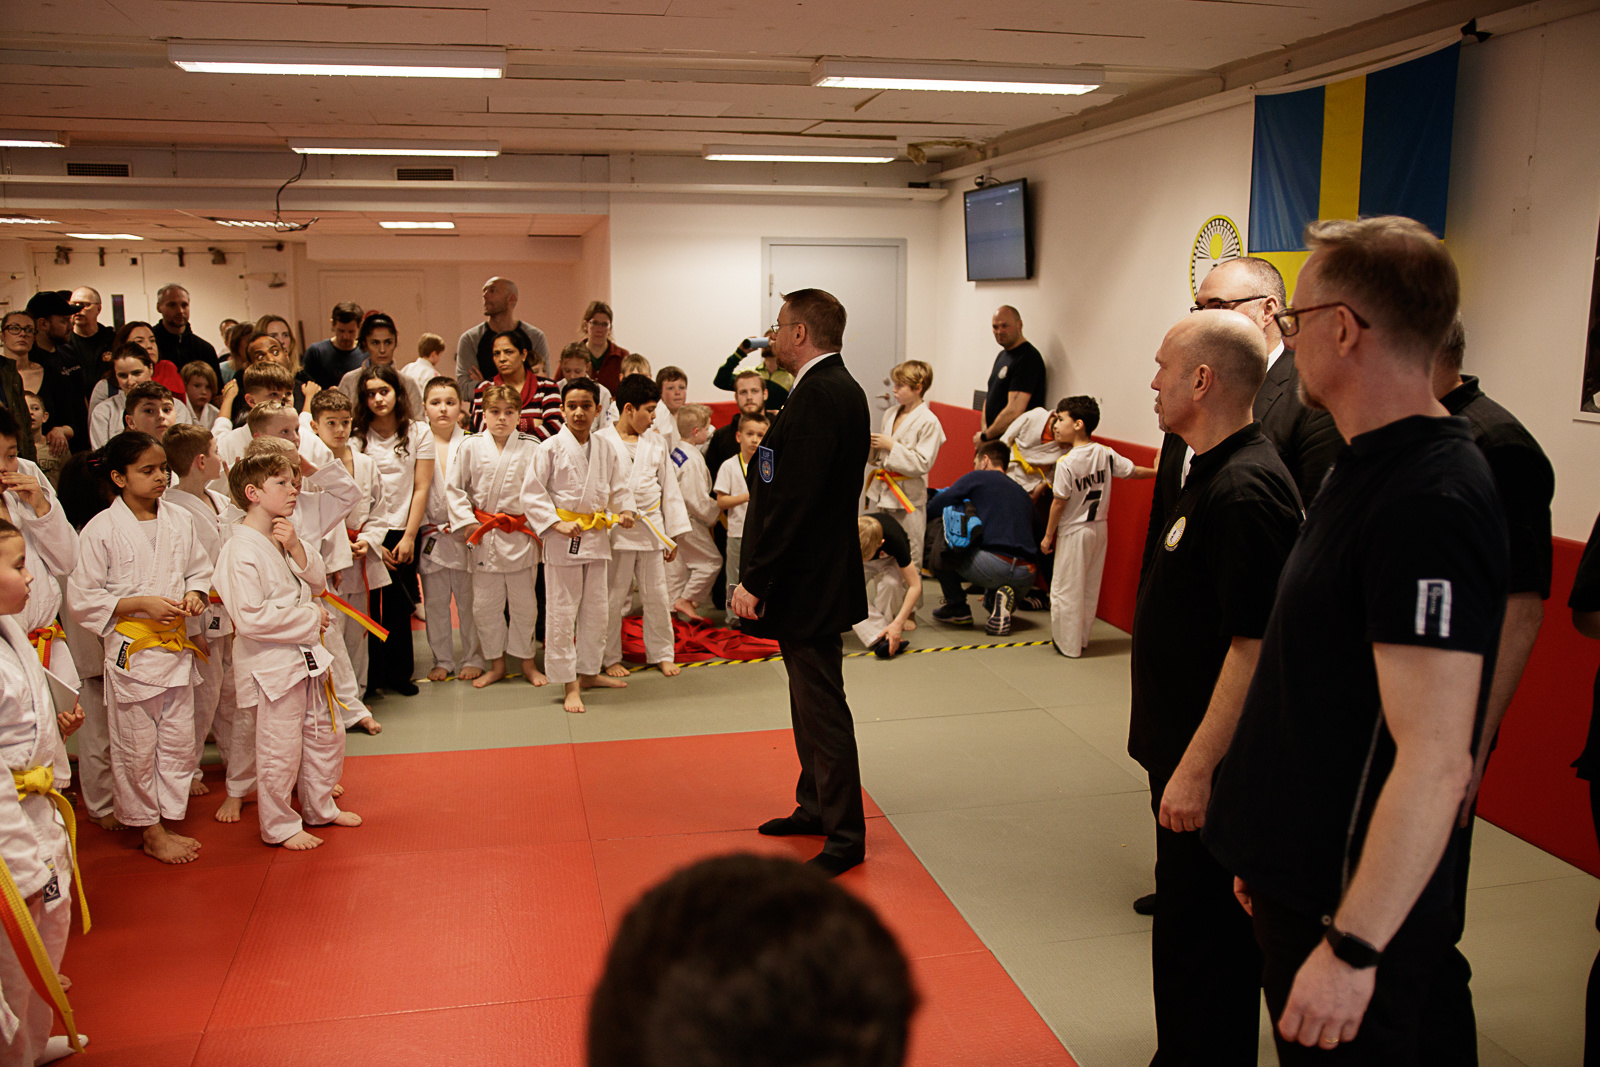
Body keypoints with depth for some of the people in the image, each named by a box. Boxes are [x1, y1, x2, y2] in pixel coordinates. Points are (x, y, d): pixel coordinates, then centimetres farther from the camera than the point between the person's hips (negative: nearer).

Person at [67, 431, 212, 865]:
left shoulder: (179, 522, 4)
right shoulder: (101, 530, -11)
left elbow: (200, 571, 15)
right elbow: (82, 600, -9)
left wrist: (195, 595, -7)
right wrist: (141, 604, -18)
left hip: (176, 646, 5)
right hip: (131, 650, -5)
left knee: (179, 742, 12)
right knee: (137, 748, 6)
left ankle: (168, 823, 27)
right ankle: (149, 832, 21)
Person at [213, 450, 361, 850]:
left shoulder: (284, 537, 7)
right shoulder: (242, 551, -21)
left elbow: (316, 580, 9)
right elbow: (249, 618, -26)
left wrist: (296, 547, -9)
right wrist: (310, 618, -17)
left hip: (306, 655, 9)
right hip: (272, 663, -9)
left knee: (326, 734, 20)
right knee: (280, 750, 2)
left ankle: (320, 809, 38)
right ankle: (279, 825, 21)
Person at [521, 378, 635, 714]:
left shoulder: (605, 451, 7)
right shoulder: (551, 448, -9)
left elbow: (619, 487, 16)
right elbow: (531, 493, -9)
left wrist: (624, 511, -3)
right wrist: (557, 524, -17)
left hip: (596, 539, 5)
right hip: (562, 542, -5)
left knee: (596, 609, 14)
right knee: (562, 613, -2)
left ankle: (589, 672, 30)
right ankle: (569, 685, 7)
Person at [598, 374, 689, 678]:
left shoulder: (656, 442, 8)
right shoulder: (601, 442, -5)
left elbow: (669, 489, 11)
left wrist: (673, 534, 10)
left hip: (652, 528, 4)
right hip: (616, 531, -4)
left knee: (657, 595, 10)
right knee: (613, 597, 5)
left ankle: (662, 653, 24)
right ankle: (610, 657, 19)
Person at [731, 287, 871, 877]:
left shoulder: (817, 397, -20)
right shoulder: (840, 389, 12)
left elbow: (794, 500, -25)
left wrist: (755, 580, -20)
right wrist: (759, 574, 17)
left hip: (808, 583, -11)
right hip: (816, 577, 11)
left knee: (821, 706, -1)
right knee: (811, 699, 20)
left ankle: (845, 835, 10)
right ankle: (815, 806, 34)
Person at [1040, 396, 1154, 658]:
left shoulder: (1066, 463, -20)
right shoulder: (1106, 454, -4)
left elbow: (1059, 503, -16)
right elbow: (1134, 471, 7)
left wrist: (1048, 536, -5)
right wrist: (1158, 471, 27)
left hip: (1074, 533, -6)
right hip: (1099, 529, 6)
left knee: (1066, 590, 6)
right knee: (1090, 588, 17)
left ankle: (1067, 644, 14)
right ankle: (1082, 639, 28)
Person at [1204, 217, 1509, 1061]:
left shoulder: (1428, 504, -24)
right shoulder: (1366, 467, 7)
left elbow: (1434, 762, -27)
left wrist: (1354, 948, -24)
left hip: (1352, 906, -9)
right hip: (1303, 881, 9)